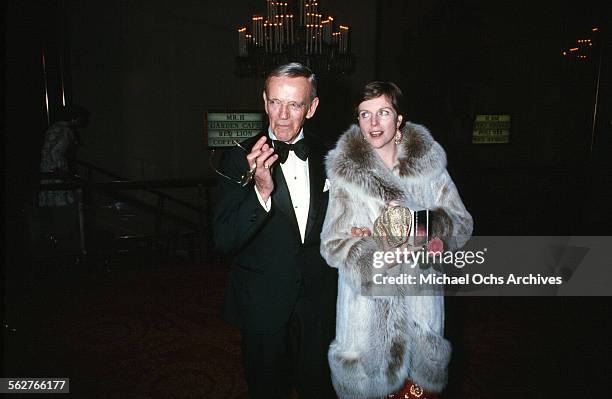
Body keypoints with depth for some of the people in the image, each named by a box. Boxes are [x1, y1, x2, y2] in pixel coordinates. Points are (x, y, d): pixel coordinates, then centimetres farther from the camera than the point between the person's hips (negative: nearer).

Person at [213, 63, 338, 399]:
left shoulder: (326, 157, 0)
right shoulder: (239, 159, -14)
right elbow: (224, 241, -22)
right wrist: (261, 191, -34)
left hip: (319, 306, 3)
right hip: (264, 307, -3)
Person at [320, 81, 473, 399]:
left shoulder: (428, 161, -1)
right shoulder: (344, 171, -7)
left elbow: (462, 224, 0)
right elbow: (332, 245, -10)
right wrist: (382, 250, -26)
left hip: (420, 301, 2)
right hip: (368, 302, -1)